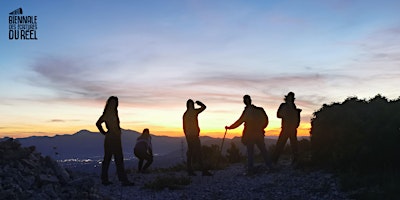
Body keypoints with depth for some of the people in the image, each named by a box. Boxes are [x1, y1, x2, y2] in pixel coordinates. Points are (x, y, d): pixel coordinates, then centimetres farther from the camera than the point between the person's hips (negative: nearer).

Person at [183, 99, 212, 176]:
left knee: (190, 152, 8)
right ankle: (203, 171, -9)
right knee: (198, 152, -8)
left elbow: (184, 127, 12)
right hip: (194, 135, -7)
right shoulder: (194, 112, -8)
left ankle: (190, 171, 8)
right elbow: (204, 107, 2)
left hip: (188, 136, 7)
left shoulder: (185, 114, 10)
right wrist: (199, 103, 20)